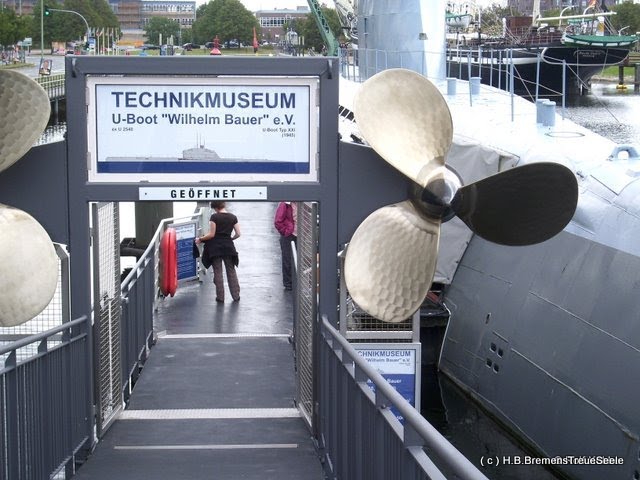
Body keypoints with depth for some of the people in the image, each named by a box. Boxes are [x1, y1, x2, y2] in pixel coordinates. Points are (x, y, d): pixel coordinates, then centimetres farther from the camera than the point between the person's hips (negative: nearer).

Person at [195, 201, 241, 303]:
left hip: (216, 247, -3)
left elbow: (211, 234, -12)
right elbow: (238, 234, 2)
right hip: (228, 246, 3)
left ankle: (220, 297, 5)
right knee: (231, 271, 11)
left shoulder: (214, 217, -10)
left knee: (218, 272, 4)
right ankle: (236, 295, 12)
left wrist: (200, 239, 1)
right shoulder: (233, 217, 2)